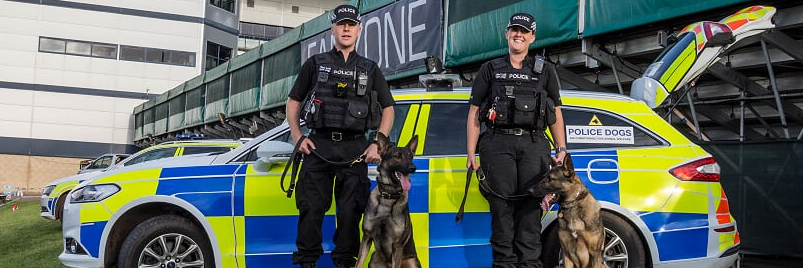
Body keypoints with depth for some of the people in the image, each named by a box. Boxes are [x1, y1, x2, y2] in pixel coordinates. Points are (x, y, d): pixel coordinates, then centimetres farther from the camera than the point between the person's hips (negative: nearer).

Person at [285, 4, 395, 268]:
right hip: (319, 145, 0)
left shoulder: (370, 69, 14)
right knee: (311, 208, -2)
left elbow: (388, 108, 14)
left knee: (350, 211, 2)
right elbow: (293, 102, 12)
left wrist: (378, 144, 2)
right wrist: (297, 137, -1)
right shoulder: (315, 64, 12)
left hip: (355, 149, 1)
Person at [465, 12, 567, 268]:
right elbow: (474, 112, 10)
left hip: (534, 144, 1)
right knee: (502, 206, -4)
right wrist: (471, 153, 2)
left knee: (531, 207, -3)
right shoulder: (490, 69, 15)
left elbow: (556, 113, 18)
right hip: (498, 143, -1)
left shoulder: (543, 70, 19)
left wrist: (561, 149, 7)